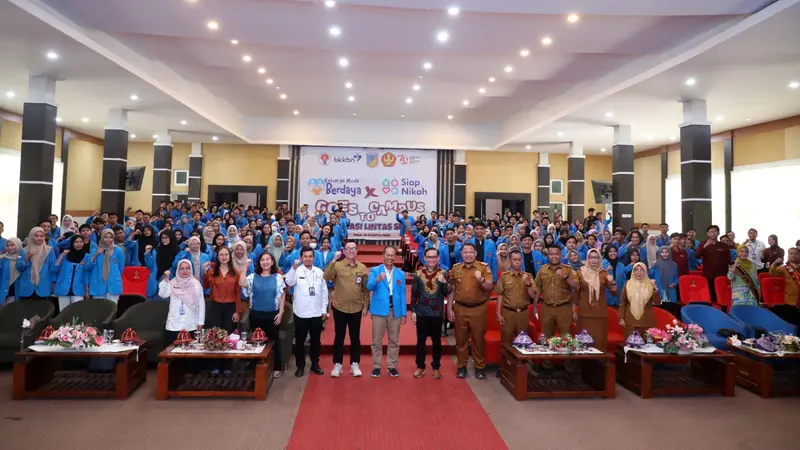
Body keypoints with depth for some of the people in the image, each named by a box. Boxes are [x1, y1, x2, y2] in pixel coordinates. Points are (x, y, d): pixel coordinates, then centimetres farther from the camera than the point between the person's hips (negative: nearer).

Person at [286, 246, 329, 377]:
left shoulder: (319, 272, 2)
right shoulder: (297, 271, -6)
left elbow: (324, 291, 7)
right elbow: (289, 282, -25)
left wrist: (324, 309, 6)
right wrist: (294, 268, -38)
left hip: (317, 313, 3)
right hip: (301, 313, -2)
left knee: (315, 341, 13)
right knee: (300, 341, 8)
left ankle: (315, 364, 27)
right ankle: (300, 366, 22)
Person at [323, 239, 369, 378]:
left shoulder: (362, 268, 1)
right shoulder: (337, 266, -5)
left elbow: (366, 289, 6)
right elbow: (326, 277, -22)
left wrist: (365, 306, 4)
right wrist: (333, 260, -29)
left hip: (356, 308, 2)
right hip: (339, 308, -1)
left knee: (355, 337, 11)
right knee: (339, 336, 9)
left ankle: (355, 364, 22)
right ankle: (337, 364, 20)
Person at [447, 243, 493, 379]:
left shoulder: (484, 267, -3)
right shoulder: (455, 269, 3)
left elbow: (489, 287, -10)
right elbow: (451, 290, 6)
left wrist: (481, 280, -30)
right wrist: (449, 309, 2)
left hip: (478, 308, -2)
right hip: (460, 308, 2)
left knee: (478, 338, 7)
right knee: (461, 339, 9)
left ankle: (480, 366, 20)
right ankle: (461, 366, 21)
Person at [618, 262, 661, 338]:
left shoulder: (650, 285, 2)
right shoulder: (628, 284, 2)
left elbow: (657, 303, -5)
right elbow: (622, 302, 5)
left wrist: (655, 288, -17)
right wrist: (621, 318, 1)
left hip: (646, 321, 0)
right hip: (630, 320, 0)